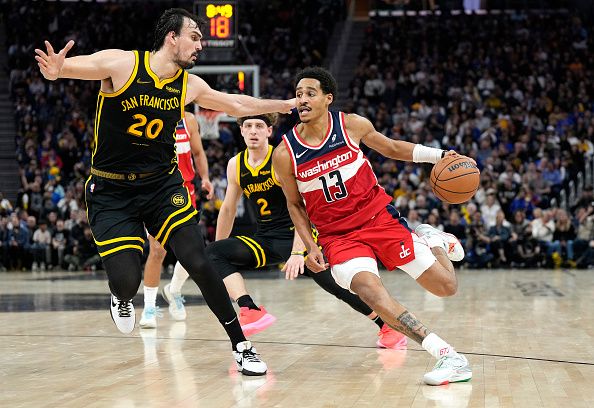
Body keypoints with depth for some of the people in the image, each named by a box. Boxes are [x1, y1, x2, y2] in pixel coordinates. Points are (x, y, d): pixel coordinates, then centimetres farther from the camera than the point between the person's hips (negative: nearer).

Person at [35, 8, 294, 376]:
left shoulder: (190, 86, 2)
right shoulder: (121, 63, -13)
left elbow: (238, 104, 18)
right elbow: (62, 66, -18)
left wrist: (286, 105, 21)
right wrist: (54, 70, -43)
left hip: (163, 184, 3)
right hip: (111, 191, -3)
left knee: (198, 263, -12)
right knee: (128, 282, -13)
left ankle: (242, 346, 1)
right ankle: (122, 297, 28)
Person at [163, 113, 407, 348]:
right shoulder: (236, 165, 3)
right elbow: (228, 210, 15)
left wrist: (298, 251, -31)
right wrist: (219, 266, 19)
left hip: (297, 235, -5)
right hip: (264, 239, 5)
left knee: (336, 282, -18)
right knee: (213, 252, -16)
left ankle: (386, 326, 0)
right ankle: (251, 311, -32)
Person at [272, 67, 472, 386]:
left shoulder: (352, 125, -8)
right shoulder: (285, 154, -9)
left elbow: (391, 148, 11)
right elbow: (295, 204, 7)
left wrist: (439, 156, 0)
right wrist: (310, 247, -5)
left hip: (380, 217, 1)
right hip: (338, 236, -1)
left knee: (446, 286, -3)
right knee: (370, 291, -32)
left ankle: (432, 240, 33)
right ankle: (446, 354, -29)